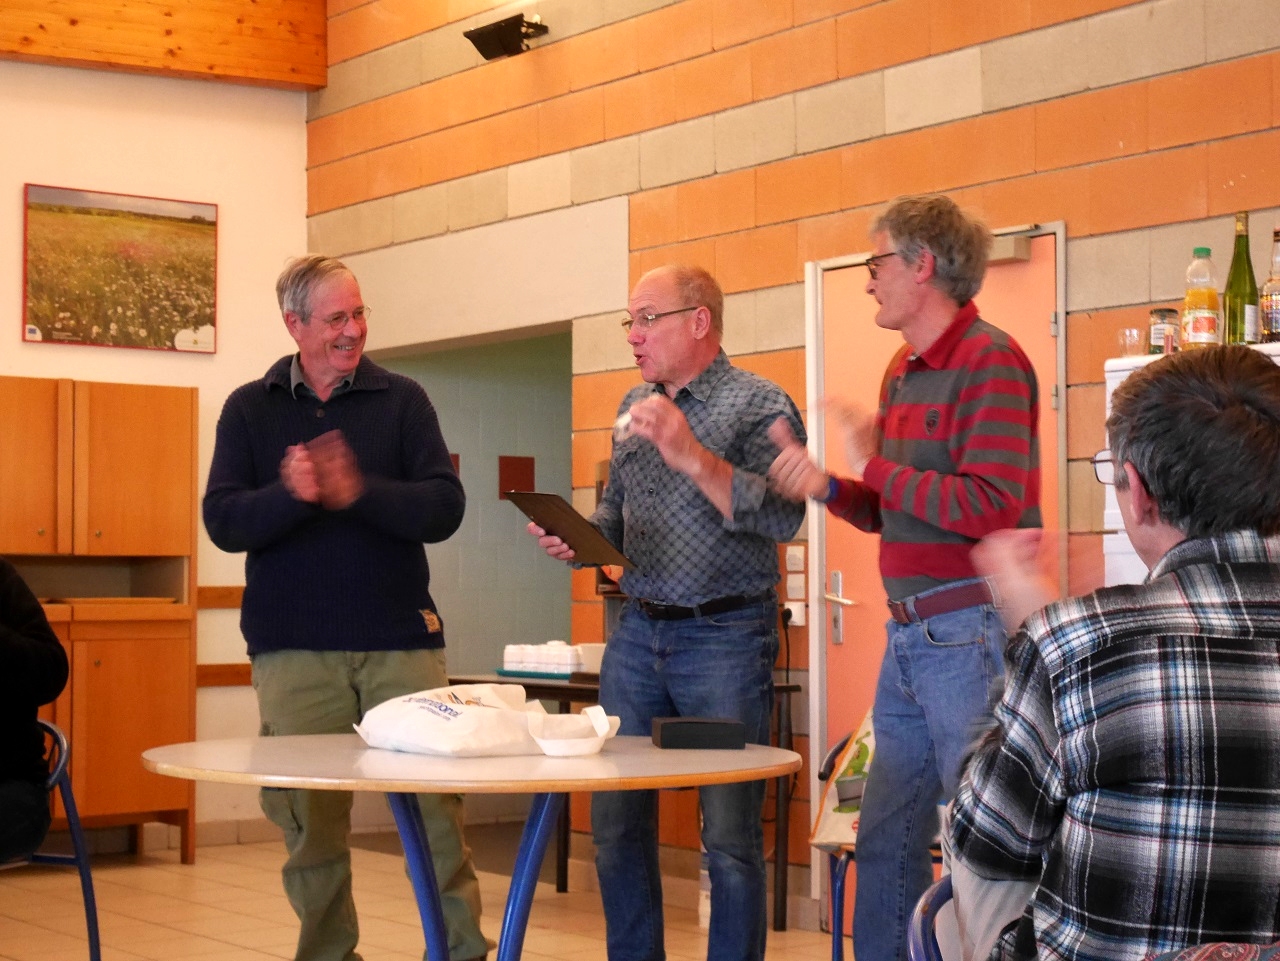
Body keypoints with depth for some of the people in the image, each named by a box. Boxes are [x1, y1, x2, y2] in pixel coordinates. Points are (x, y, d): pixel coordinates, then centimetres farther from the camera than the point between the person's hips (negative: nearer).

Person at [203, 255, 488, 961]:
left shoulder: (402, 400, 6)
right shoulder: (250, 409, 8)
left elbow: (444, 508, -4)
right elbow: (223, 522, -2)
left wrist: (360, 492, -19)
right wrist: (291, 495, -21)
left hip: (401, 638, 0)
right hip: (294, 648, 1)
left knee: (435, 801, -3)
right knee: (309, 816, 4)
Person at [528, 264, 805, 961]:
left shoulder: (760, 406, -6)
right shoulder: (635, 408, 14)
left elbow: (783, 517, -19)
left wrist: (694, 457, -25)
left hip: (725, 637, -6)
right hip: (636, 633, 6)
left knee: (730, 837, -3)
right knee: (615, 824, 8)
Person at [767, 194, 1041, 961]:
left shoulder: (989, 361, -12)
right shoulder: (904, 373, 15)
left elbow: (993, 504, -22)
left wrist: (877, 468, -14)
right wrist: (829, 488, 1)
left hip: (973, 633, -9)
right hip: (910, 636, 9)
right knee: (886, 842, 14)